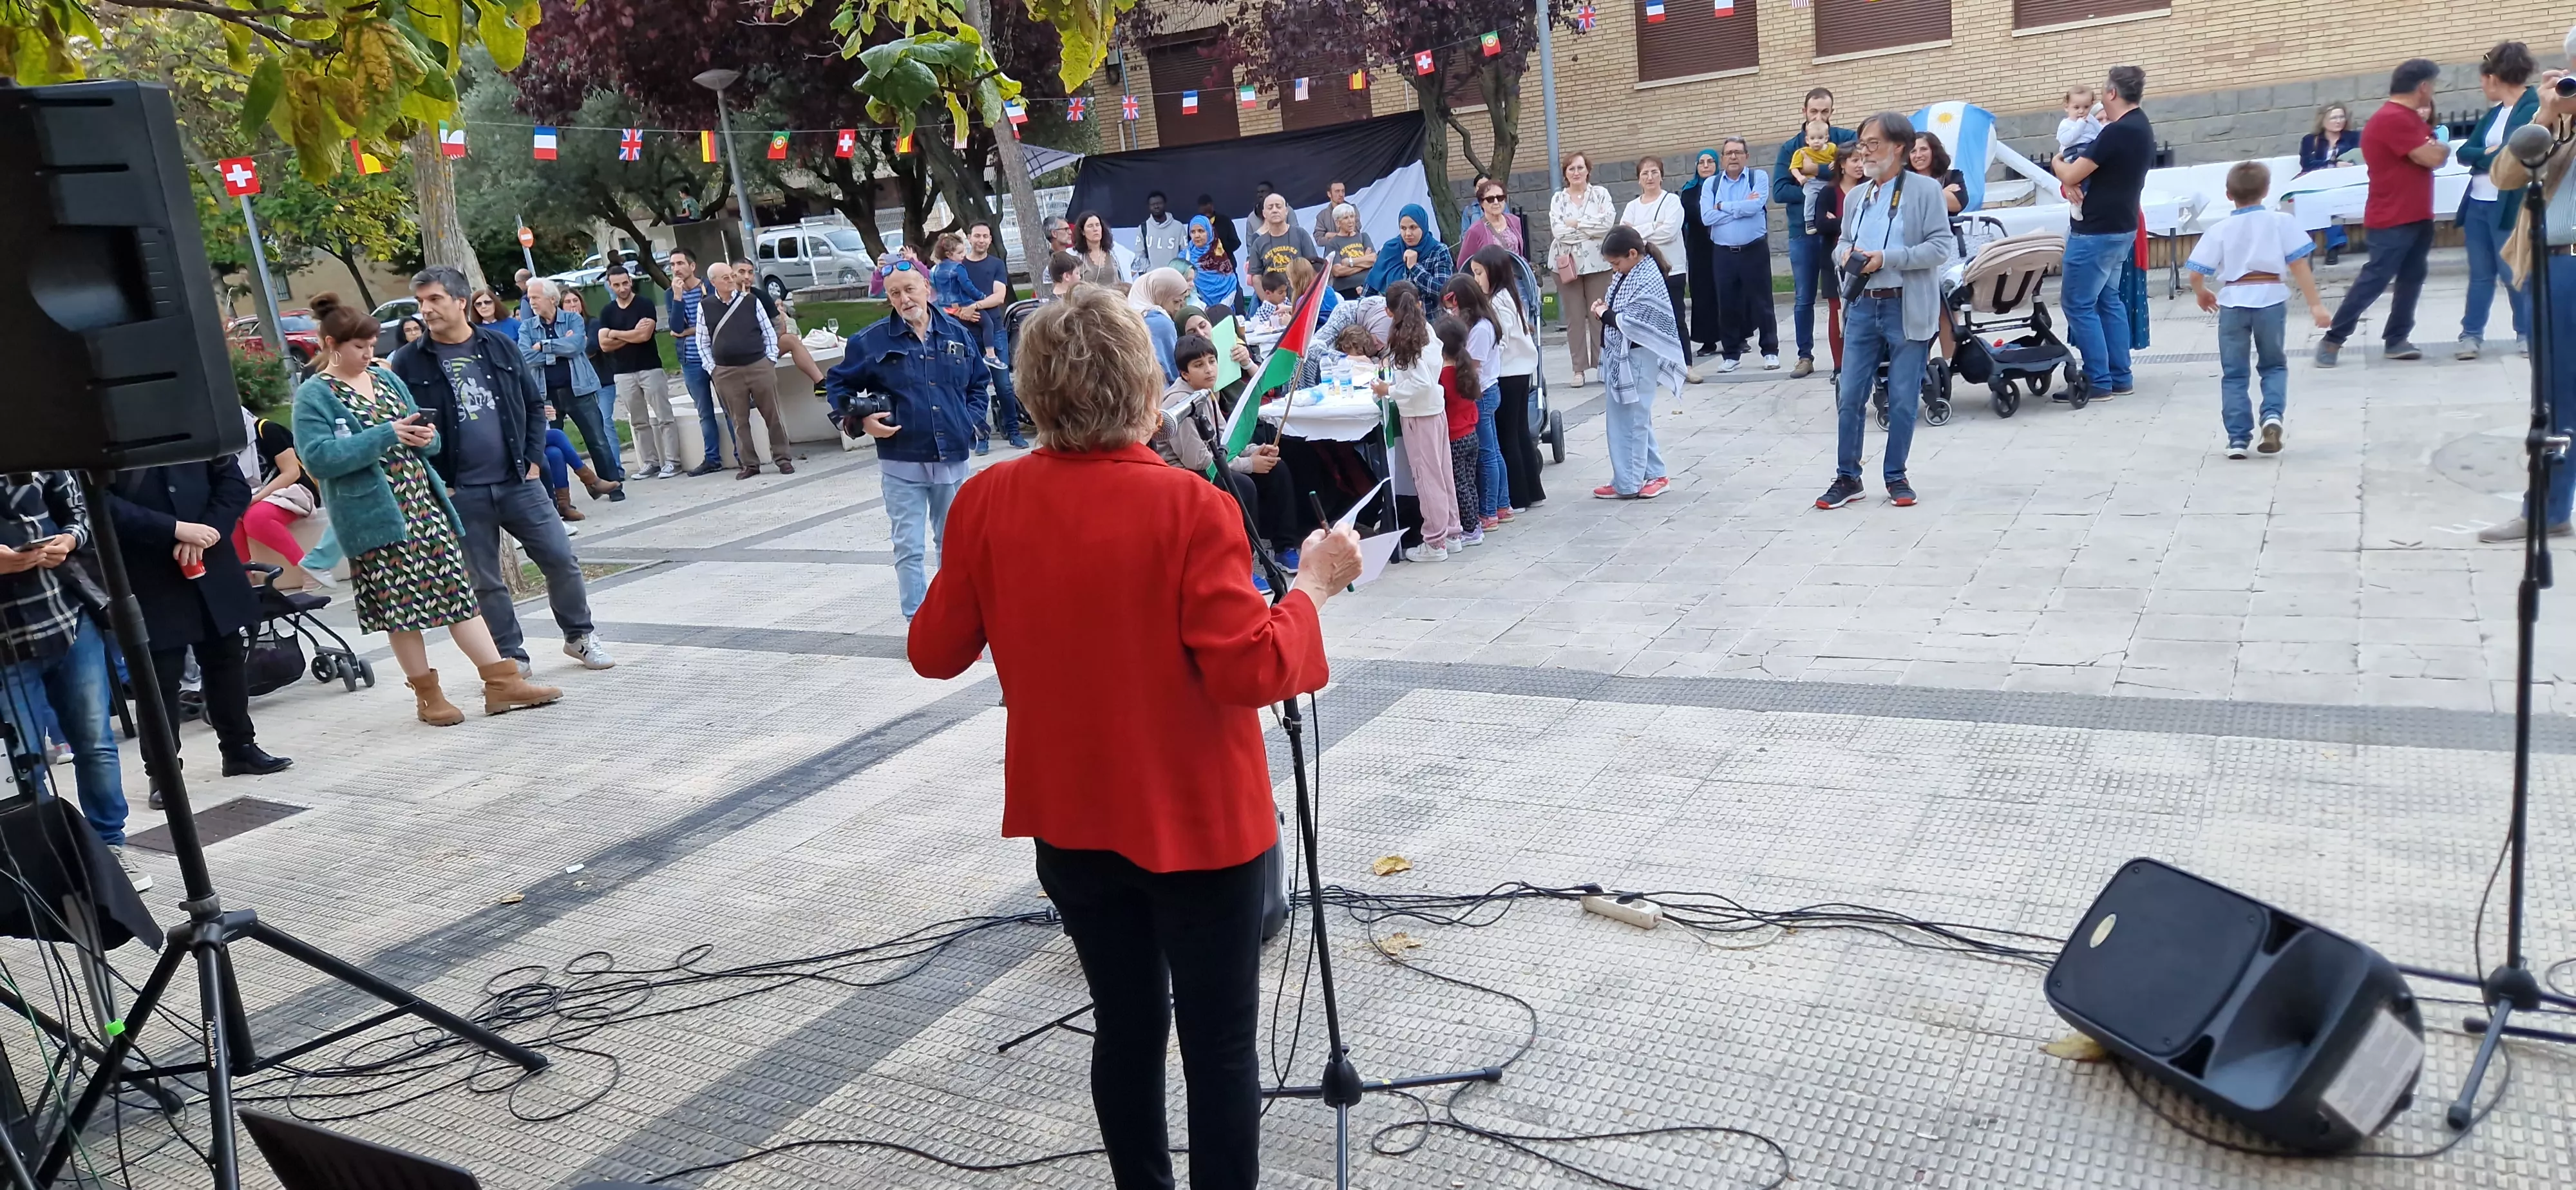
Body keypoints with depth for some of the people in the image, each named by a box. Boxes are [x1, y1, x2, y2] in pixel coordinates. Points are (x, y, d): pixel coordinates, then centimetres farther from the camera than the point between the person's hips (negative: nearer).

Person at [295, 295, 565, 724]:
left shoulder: (387, 377, 14)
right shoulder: (314, 396, -4)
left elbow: (424, 437, 21)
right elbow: (317, 457, -16)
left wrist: (427, 437, -4)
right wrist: (386, 435, -19)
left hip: (424, 501, 5)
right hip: (376, 517, -5)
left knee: (459, 590, 3)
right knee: (401, 607, 2)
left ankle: (502, 681, 4)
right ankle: (427, 695, 14)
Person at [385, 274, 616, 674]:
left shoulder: (500, 348, 6)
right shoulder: (409, 364, -1)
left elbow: (535, 404, 11)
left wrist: (533, 459, 2)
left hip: (518, 481, 1)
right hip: (460, 493, -1)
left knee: (561, 559, 1)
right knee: (485, 582, 7)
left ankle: (579, 635, 20)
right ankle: (510, 657, 19)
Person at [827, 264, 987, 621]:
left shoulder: (958, 335, 5)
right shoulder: (871, 341, -3)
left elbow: (979, 383, 19)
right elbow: (838, 385, 7)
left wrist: (969, 419, 4)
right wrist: (862, 422, -7)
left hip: (953, 459, 3)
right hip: (901, 463, -3)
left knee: (953, 544, 16)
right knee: (908, 549, -3)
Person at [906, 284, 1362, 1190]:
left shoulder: (988, 501, -7)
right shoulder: (1187, 507, -20)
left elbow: (934, 653, 2)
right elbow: (1252, 672, -21)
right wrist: (1313, 586, -7)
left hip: (1070, 820, 5)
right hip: (1196, 820, -5)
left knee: (1126, 1028, 20)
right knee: (1220, 1044, 10)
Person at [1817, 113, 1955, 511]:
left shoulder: (1925, 190, -3)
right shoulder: (1855, 197, 14)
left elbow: (1941, 247, -9)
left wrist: (1886, 259, -18)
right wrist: (1845, 254, -5)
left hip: (1906, 308, -4)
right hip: (1862, 306, 5)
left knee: (1903, 401, 3)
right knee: (1849, 398, 3)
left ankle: (1896, 477, 16)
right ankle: (1847, 478, 12)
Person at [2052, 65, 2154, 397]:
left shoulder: (2117, 132, -21)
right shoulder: (2143, 129, 11)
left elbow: (2071, 175, -19)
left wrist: (2057, 163, 4)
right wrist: (2075, 182, -2)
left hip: (2096, 232, -10)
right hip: (2121, 227, 10)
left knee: (2077, 304, -4)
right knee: (2108, 300, 15)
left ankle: (2098, 382, -3)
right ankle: (2119, 378, 17)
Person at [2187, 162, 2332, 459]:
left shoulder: (2219, 230, 2)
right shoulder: (2281, 222, 1)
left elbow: (2196, 275, -2)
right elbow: (2299, 266, -3)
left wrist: (2202, 294, 20)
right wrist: (2315, 304, 0)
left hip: (2232, 303, 0)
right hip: (2271, 300, 0)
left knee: (2233, 373, 8)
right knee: (2274, 365, 18)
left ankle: (2238, 438, 5)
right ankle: (2273, 415, -8)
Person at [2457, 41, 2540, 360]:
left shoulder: (2534, 109, -11)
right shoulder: (2494, 112, 14)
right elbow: (2464, 152, 6)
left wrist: (2481, 158, -3)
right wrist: (2490, 155, -13)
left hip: (2509, 207, -7)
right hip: (2477, 204, 7)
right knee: (2480, 273, 10)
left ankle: (2528, 334, 12)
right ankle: (2472, 334, 14)